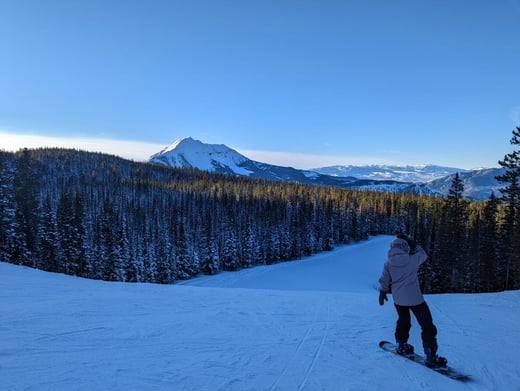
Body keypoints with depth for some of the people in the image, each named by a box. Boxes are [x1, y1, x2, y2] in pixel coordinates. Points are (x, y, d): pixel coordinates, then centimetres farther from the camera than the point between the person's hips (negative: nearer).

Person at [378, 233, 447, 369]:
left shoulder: (388, 263, -4)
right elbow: (423, 254, 8)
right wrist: (411, 242, 12)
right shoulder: (412, 260, -14)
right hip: (415, 298, -5)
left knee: (403, 322, 27)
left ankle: (402, 346, 38)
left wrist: (382, 293, 21)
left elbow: (384, 281, 6)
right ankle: (431, 357, 6)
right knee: (427, 326, 5)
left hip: (398, 299, 5)